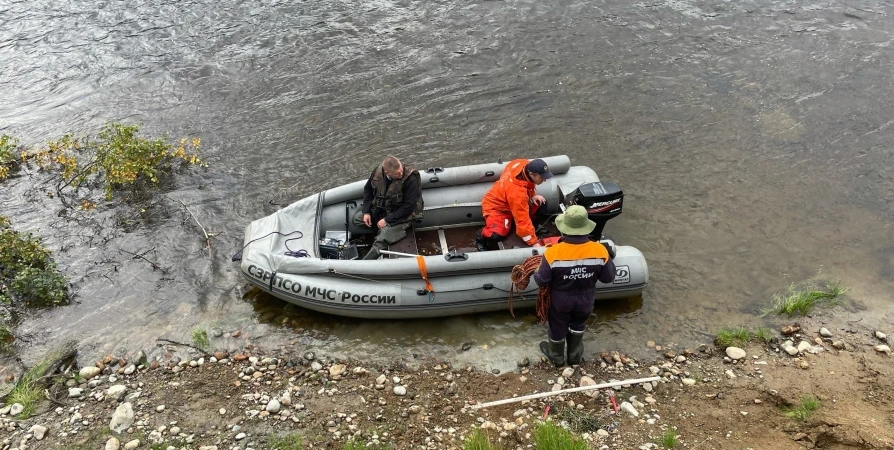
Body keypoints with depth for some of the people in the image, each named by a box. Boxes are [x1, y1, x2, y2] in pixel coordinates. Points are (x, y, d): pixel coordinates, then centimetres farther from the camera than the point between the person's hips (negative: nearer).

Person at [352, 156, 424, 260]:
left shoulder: (411, 179, -29)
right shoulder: (378, 171, -13)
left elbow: (408, 207, -24)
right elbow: (368, 189, 7)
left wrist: (387, 220, -22)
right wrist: (366, 212, -3)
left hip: (401, 215, -7)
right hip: (379, 209, 7)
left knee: (383, 238, -27)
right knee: (356, 219, -6)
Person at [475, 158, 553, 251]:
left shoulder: (525, 165, -20)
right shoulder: (517, 192, -41)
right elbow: (522, 219, -36)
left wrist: (532, 195, -6)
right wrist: (533, 242, -30)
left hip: (514, 202, 8)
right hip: (496, 207, -8)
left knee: (541, 203, -6)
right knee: (497, 235, -31)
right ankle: (480, 236, 1)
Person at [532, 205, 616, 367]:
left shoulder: (553, 253, -32)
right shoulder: (600, 251, -25)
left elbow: (542, 281, -20)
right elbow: (608, 278, -10)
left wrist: (537, 272, 3)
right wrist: (609, 258, 7)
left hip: (561, 301, -2)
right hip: (585, 300, 2)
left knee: (558, 328, 26)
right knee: (578, 326, 31)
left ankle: (557, 356, 51)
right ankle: (575, 355, 52)